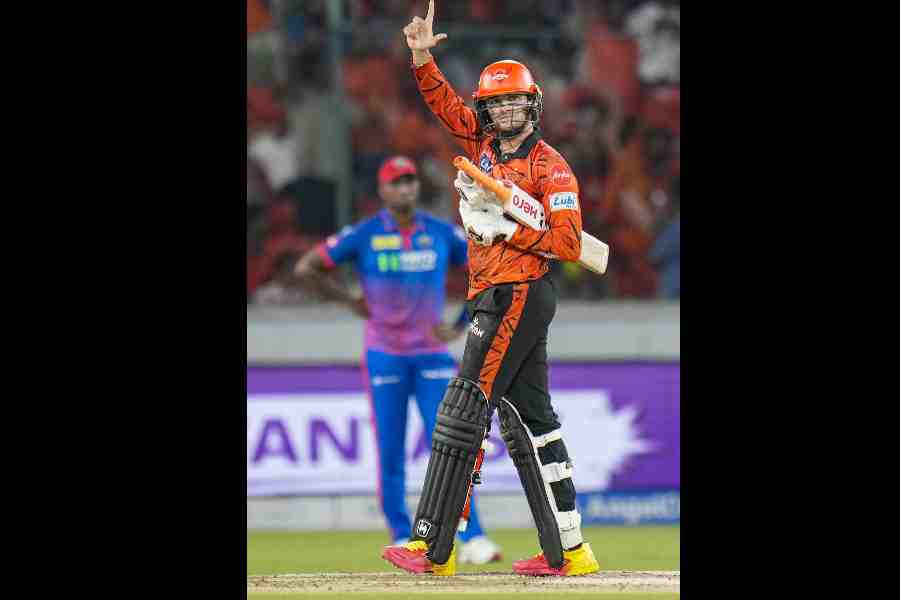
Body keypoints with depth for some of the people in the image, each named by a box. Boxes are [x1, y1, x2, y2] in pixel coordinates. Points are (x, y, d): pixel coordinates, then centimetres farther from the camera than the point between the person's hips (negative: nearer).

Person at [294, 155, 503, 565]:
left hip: (432, 356, 1)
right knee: (391, 453, 2)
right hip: (384, 357, -1)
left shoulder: (443, 234, 1)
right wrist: (352, 302, 0)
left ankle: (472, 539, -11)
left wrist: (462, 326, 2)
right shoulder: (363, 235, -3)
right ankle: (402, 538, 13)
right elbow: (306, 268, 1)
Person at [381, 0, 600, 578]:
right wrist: (422, 57, 3)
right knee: (528, 419, 9)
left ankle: (433, 546, -15)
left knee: (464, 409, -12)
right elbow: (444, 101, 17)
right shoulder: (484, 143, 13)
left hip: (519, 294, -9)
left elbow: (568, 242, -14)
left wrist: (506, 228, -17)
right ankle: (567, 549, 11)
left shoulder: (549, 167, -8)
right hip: (500, 297, 9)